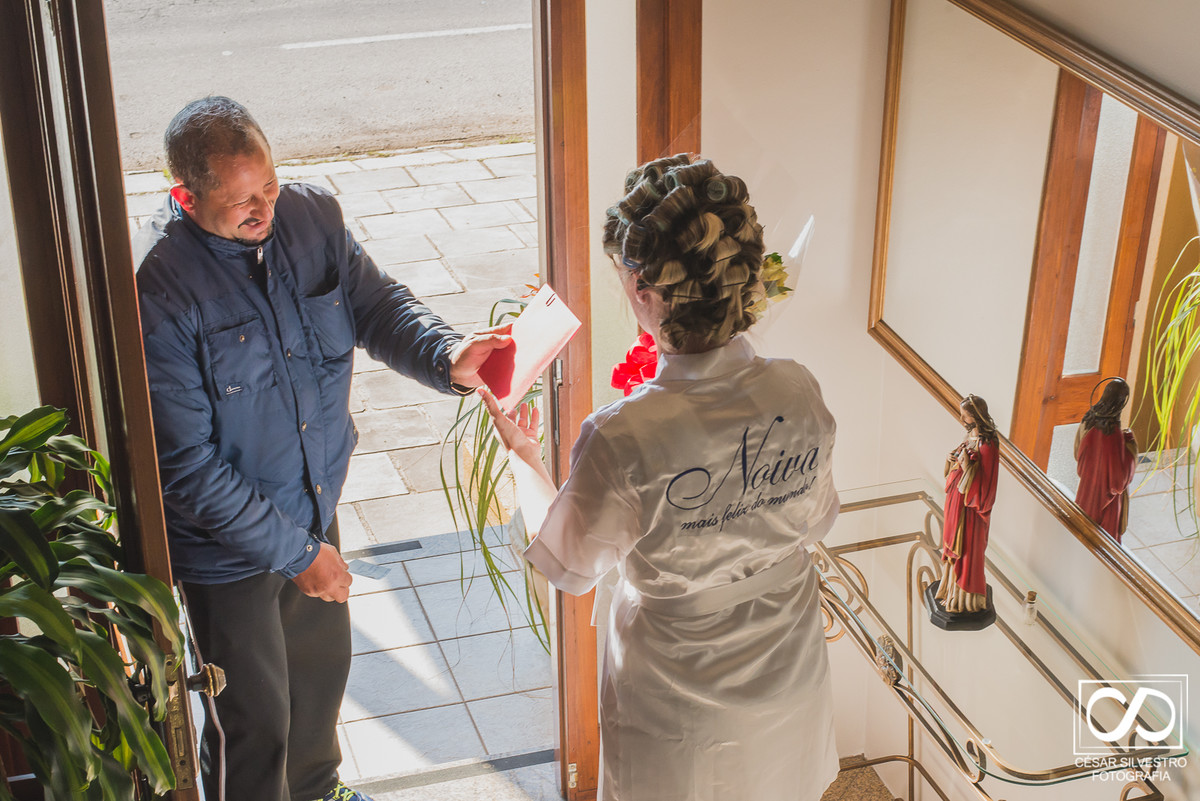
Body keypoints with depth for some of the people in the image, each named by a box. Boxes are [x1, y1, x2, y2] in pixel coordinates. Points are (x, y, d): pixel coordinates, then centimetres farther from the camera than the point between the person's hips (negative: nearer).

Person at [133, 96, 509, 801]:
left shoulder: (312, 216, -10)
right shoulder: (157, 284, -29)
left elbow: (376, 304, -2)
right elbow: (185, 464, -26)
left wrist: (448, 357, -25)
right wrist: (293, 552, -23)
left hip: (316, 509, 7)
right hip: (225, 542, -6)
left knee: (322, 665, 29)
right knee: (255, 715, 12)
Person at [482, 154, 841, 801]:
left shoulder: (623, 439, -33)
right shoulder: (799, 392, -20)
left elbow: (571, 570, -14)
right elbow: (815, 521, -1)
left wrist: (522, 457, 1)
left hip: (679, 708, -3)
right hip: (789, 677, 4)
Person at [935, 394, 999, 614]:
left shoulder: (987, 445, -25)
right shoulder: (970, 435, 2)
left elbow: (984, 482, -24)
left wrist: (966, 467, -35)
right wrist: (952, 459, -3)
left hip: (970, 505, -9)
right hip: (956, 497, 9)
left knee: (966, 549, 6)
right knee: (953, 543, 22)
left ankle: (965, 597, 22)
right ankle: (952, 586, 40)